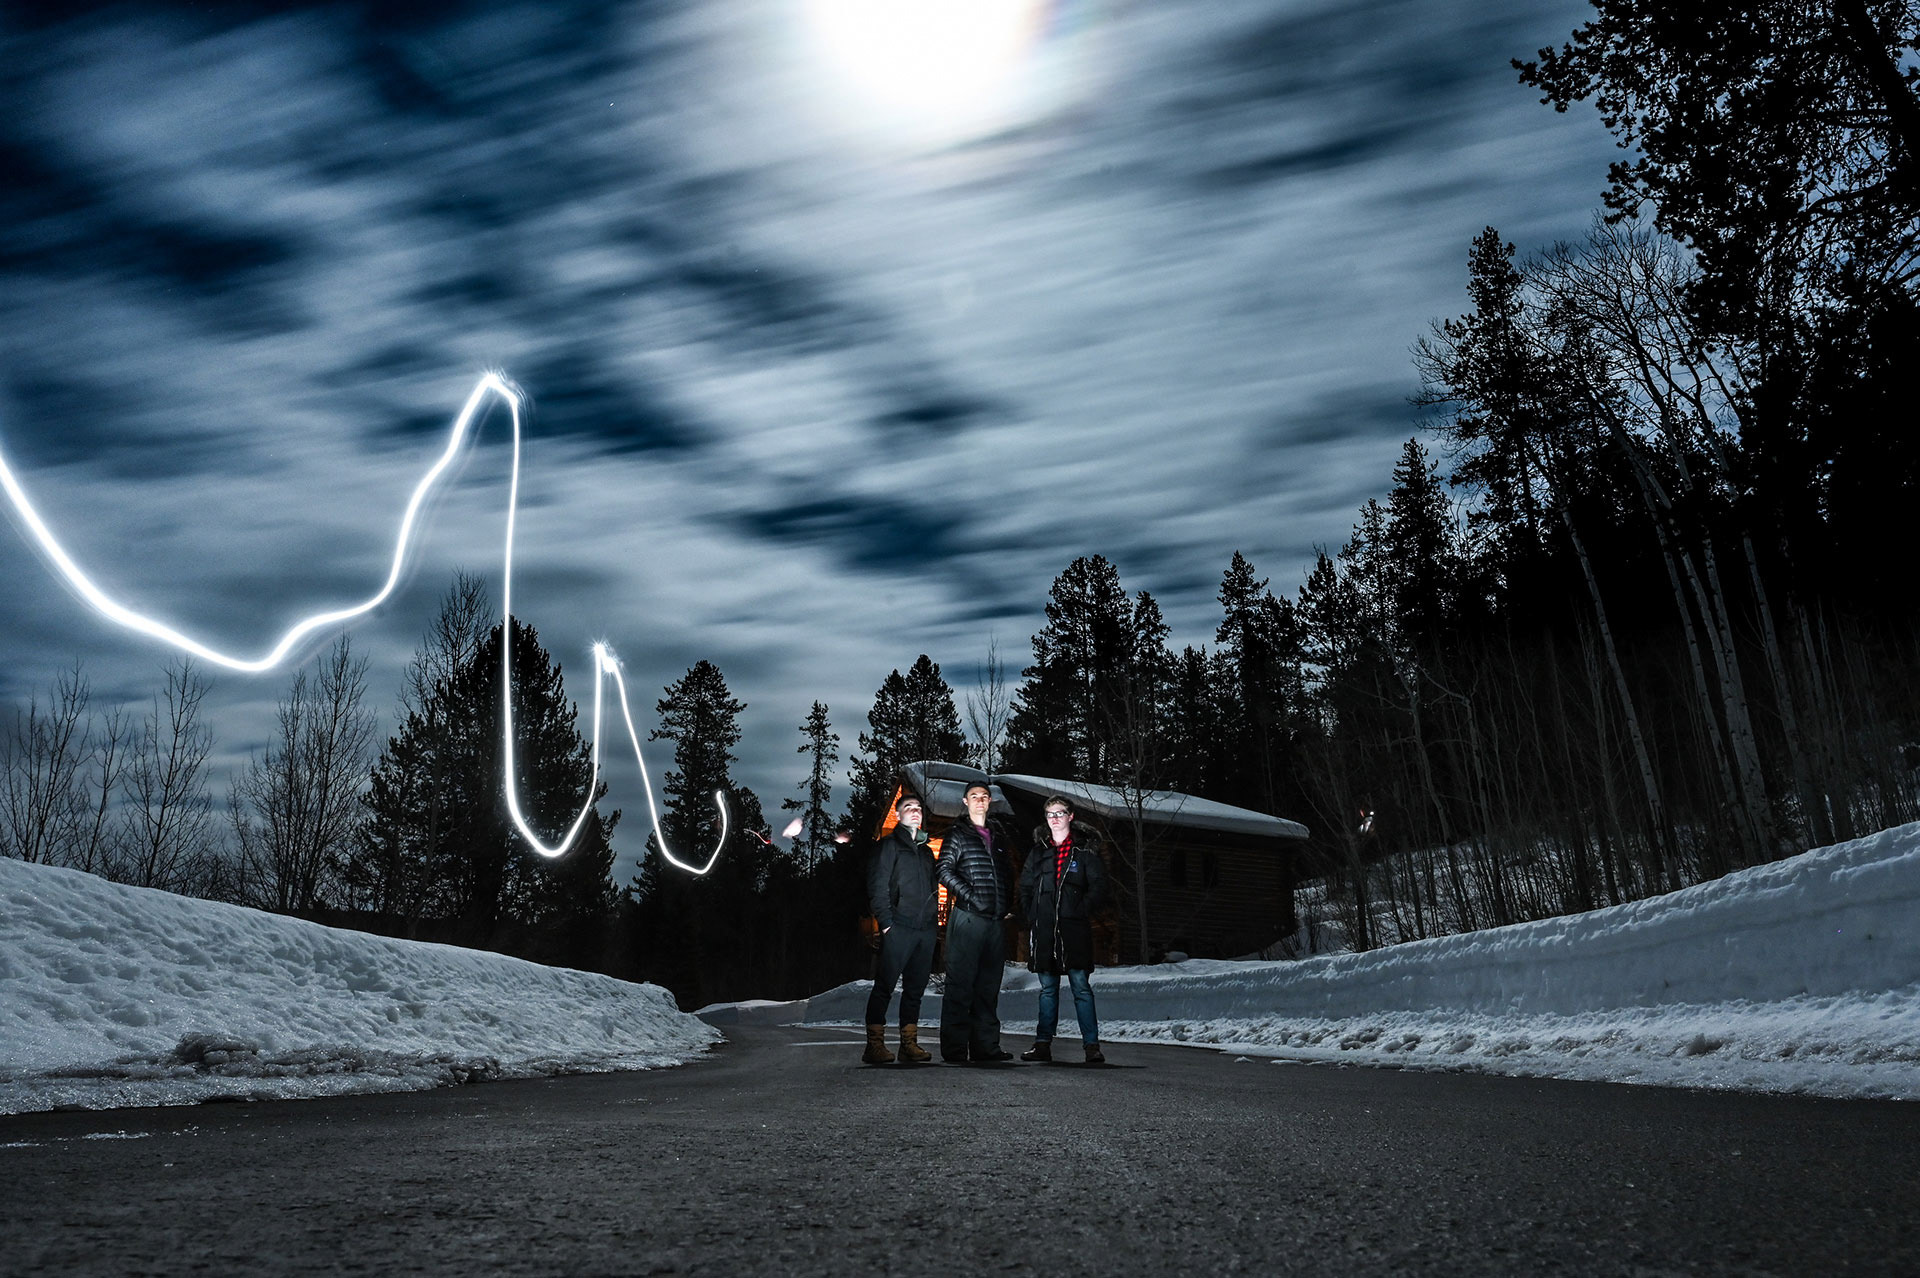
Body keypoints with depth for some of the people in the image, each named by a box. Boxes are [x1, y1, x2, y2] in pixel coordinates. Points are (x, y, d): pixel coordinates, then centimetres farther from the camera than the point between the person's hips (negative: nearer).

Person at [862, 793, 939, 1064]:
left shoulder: (926, 851, 23)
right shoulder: (889, 845, 3)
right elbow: (877, 886, -5)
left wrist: (934, 920, 13)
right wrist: (886, 921, -13)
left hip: (925, 929, 6)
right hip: (898, 928, -6)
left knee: (915, 988, 7)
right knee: (885, 985, -7)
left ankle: (909, 1043, 12)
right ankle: (875, 1045, -4)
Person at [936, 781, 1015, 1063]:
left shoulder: (998, 838, 19)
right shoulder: (957, 835, 1)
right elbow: (945, 872, -8)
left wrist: (1009, 907, 11)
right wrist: (970, 896, -15)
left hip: (996, 921, 6)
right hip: (967, 918, -6)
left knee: (989, 986, 10)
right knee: (960, 984, -5)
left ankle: (986, 1045, 17)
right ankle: (954, 1048, -1)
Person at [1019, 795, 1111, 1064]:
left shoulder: (1085, 850, 4)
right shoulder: (1039, 851, 15)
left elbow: (1099, 888, 0)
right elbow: (1025, 887, 18)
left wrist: (1081, 910, -11)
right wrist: (1031, 914, 5)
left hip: (1074, 929, -4)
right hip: (1043, 930, 4)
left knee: (1081, 986, -5)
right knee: (1047, 988, 10)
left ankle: (1092, 1045, -1)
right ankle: (1043, 1044, 13)